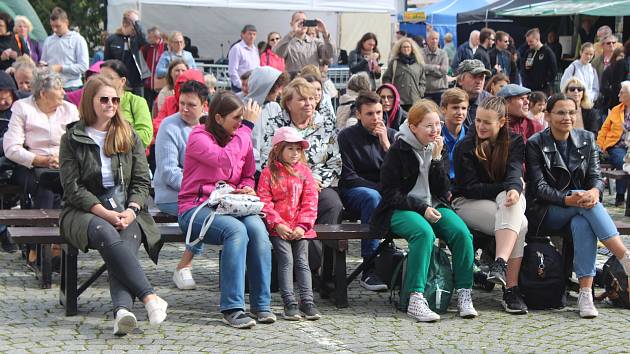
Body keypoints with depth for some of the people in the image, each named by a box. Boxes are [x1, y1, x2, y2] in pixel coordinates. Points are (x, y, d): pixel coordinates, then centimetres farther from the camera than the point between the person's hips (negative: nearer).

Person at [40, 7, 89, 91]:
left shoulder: (78, 40, -1)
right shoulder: (48, 41, 12)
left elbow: (84, 67, -8)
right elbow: (43, 61, 23)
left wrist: (61, 68, -12)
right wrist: (42, 65, -2)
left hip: (71, 87, -4)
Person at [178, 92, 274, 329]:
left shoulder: (241, 138, 12)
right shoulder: (199, 137, -8)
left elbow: (248, 176, 25)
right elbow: (227, 162, -26)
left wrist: (246, 189, 0)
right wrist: (247, 126, -20)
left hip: (230, 207, 5)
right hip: (196, 209, -5)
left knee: (257, 228, -27)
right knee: (236, 230, -34)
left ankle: (261, 304, -21)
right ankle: (232, 308, -32)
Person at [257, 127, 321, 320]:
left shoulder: (304, 171, 10)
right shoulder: (269, 173, 1)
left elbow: (310, 201, 5)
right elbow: (264, 201, -5)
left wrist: (302, 225, -7)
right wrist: (277, 224, -14)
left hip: (299, 227, 3)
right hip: (278, 227, -3)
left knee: (302, 261, -2)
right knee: (286, 261, -11)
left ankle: (307, 301, -1)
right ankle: (289, 303, -10)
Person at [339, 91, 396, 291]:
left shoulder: (391, 135, 11)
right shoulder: (347, 136, 1)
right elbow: (348, 177, -6)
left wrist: (386, 145, -11)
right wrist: (379, 188, -15)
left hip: (384, 191, 3)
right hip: (353, 192, -3)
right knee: (372, 197, -39)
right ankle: (370, 269, -40)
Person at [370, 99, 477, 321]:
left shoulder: (439, 148, 9)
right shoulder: (398, 150, -6)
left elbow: (442, 190, 1)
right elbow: (390, 193, -9)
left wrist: (436, 158, -11)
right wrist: (422, 209, -17)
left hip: (433, 207, 5)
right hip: (401, 210, -5)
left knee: (462, 232, -24)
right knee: (424, 232, -36)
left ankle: (464, 295, -18)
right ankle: (416, 300, -38)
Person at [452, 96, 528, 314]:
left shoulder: (515, 142, 4)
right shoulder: (465, 147, -4)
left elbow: (514, 173, -13)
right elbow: (469, 187, -9)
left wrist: (514, 188, -37)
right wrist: (506, 187, -16)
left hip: (504, 198, 3)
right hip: (469, 203, -3)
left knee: (510, 199, -36)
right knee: (520, 225, -30)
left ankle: (500, 263, -46)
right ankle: (511, 289, -38)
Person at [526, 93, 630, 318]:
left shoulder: (586, 139, 10)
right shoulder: (535, 144, -3)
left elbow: (596, 175, 4)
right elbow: (539, 187, -10)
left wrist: (594, 191, -22)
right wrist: (567, 199, -28)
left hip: (581, 203, 3)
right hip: (546, 212, -3)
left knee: (582, 224, -33)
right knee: (585, 204, -32)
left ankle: (585, 293, -39)